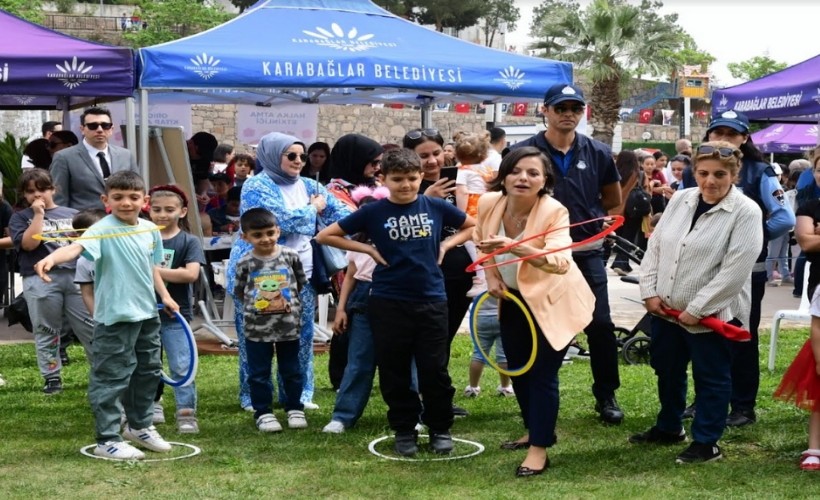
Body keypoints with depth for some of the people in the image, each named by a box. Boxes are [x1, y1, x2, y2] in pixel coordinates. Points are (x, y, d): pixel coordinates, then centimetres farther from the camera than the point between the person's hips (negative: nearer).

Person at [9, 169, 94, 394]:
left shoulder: (73, 214, 13)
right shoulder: (20, 218, 7)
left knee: (90, 326, 2)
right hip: (40, 280, -1)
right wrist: (38, 214, -9)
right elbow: (29, 243, -10)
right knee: (46, 331, 5)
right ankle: (52, 377, 13)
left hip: (76, 276, 1)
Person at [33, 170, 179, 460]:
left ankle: (139, 426, 38)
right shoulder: (103, 230, -16)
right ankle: (107, 440, 8)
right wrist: (52, 258, -53)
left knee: (148, 372, 19)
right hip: (116, 317, -7)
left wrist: (165, 296, 20)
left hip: (147, 313, 8)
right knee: (111, 378, -3)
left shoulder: (151, 230, 6)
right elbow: (77, 247, -35)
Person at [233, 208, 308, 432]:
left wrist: (290, 302, 7)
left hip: (289, 325, 1)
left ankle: (294, 408, 26)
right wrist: (255, 305, 3)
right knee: (259, 373, 6)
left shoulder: (290, 256, -3)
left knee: (292, 371, 12)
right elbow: (239, 292, 7)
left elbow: (301, 283, 9)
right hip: (256, 328, -1)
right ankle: (263, 412, 17)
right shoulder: (244, 263, -5)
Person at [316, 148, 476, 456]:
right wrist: (368, 249, -5)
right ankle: (404, 430, 20)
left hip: (432, 299, 0)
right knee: (394, 371, 6)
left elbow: (472, 226, 18)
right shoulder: (373, 212, -4)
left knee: (434, 369, 3)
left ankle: (440, 428, 19)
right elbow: (326, 236, 1)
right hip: (388, 302, 0)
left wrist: (446, 245, 3)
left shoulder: (436, 207, 1)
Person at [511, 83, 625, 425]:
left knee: (600, 325, 1)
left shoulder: (598, 152, 2)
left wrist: (583, 211, 4)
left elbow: (613, 200, 15)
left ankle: (606, 395, 17)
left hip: (586, 252, 1)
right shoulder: (523, 152, -5)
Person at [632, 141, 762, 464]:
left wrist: (696, 309, -19)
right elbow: (655, 246, 8)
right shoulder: (680, 200, 4)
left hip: (711, 315, -6)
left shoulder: (746, 212, -14)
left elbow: (735, 270, -20)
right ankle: (669, 428, 40)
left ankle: (706, 443, 20)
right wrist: (650, 291, -3)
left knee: (711, 379, 7)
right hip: (666, 309, 7)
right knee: (667, 370, 20)